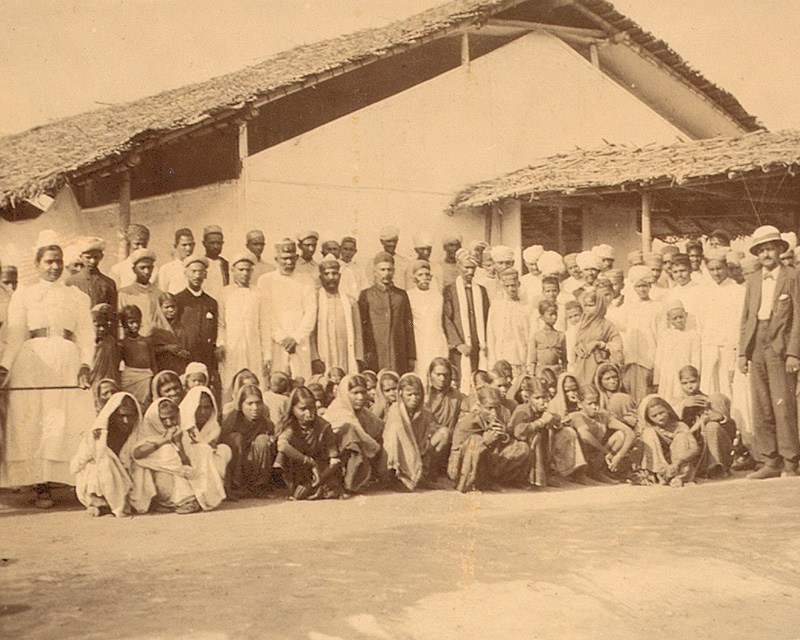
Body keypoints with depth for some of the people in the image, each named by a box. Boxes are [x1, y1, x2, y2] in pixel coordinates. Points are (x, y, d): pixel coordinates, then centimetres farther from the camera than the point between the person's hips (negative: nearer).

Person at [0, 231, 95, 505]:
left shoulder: (78, 296, 17)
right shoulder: (23, 294, 15)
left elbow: (86, 335, 8)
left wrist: (84, 365, -8)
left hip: (67, 362, 1)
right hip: (32, 361, -1)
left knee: (71, 424, -6)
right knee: (33, 422, -8)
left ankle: (79, 481, -8)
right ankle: (41, 487, -8)